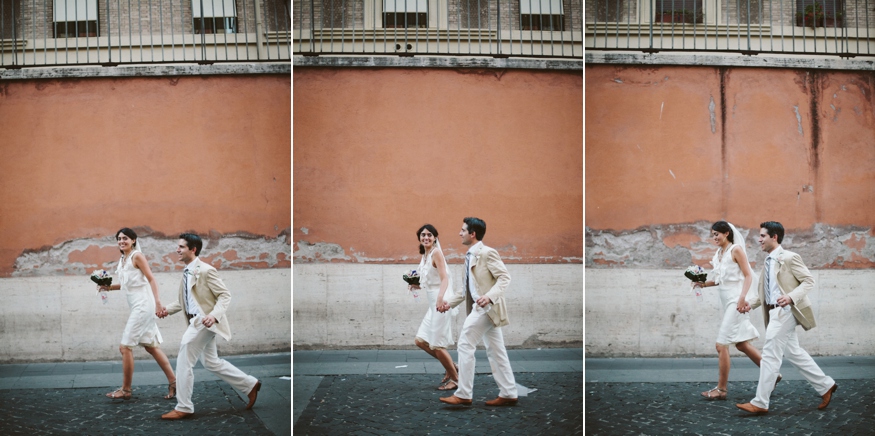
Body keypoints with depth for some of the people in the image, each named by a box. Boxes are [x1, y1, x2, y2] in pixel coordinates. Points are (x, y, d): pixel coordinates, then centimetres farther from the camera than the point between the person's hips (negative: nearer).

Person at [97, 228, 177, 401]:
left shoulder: (137, 256, -9)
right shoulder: (122, 260, 15)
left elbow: (151, 279, -14)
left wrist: (157, 302, -22)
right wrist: (109, 287, 7)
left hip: (143, 305, -9)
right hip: (137, 306, 9)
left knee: (125, 346, -5)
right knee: (151, 346, 11)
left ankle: (126, 390, 4)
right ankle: (173, 382, 15)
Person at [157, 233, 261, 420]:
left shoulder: (206, 270, -16)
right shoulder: (187, 273, 11)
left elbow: (225, 295, -16)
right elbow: (185, 300, 18)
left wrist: (215, 314, -30)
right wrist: (168, 309, 3)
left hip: (204, 322, -10)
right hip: (195, 321, 10)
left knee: (184, 362, -8)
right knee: (212, 362, 17)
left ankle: (183, 407, 3)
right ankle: (250, 385, 28)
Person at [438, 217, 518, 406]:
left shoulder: (487, 253, -12)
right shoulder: (469, 256, 15)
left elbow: (504, 277, -17)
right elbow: (467, 288, 20)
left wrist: (489, 296, -31)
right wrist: (450, 302, 11)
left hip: (487, 306, -9)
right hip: (482, 307, 9)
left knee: (465, 346, -8)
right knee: (495, 351, 10)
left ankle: (464, 394, -3)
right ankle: (508, 394, 15)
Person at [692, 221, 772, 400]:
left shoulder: (736, 250, -9)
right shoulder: (719, 253, 13)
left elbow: (748, 275, -13)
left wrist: (742, 297, -23)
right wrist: (704, 283, 1)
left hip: (735, 301, -9)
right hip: (725, 301, 9)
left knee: (721, 345, -8)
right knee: (741, 344, 15)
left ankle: (721, 389, -1)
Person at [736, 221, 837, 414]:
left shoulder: (789, 258, -11)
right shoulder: (768, 262, 15)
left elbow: (809, 281, -12)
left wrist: (791, 297, -26)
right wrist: (751, 304, 5)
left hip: (784, 311, -9)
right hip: (774, 312, 9)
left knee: (770, 354, -8)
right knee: (794, 353, 15)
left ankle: (760, 403, -4)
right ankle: (826, 385, 28)